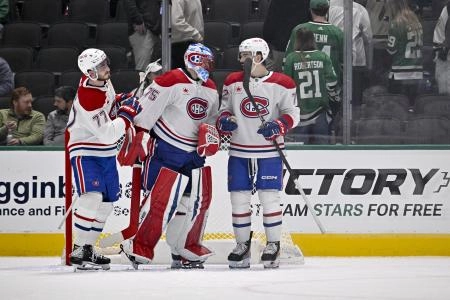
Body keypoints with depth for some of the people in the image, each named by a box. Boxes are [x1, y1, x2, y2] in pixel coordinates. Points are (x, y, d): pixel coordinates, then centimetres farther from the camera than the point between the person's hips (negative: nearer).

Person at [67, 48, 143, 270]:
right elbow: (108, 134, -28)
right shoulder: (87, 99, -28)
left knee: (106, 202, 10)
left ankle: (88, 247, 18)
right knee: (92, 198, -24)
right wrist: (127, 113, -20)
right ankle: (79, 251, -23)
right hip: (85, 153, -9)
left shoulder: (102, 81, -1)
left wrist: (121, 103, 5)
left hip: (106, 152, 9)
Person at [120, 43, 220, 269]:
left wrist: (212, 135, 2)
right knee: (162, 201, -13)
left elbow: (211, 120, 22)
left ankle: (187, 250, 20)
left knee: (200, 200, 7)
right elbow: (145, 111, -15)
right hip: (167, 151, -8)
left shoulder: (211, 90, 11)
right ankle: (139, 249, -3)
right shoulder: (171, 81, -14)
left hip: (195, 153, 8)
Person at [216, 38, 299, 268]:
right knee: (239, 198, 4)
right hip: (239, 152, 3)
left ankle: (273, 245, 7)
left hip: (269, 152, -3)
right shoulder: (232, 82, 7)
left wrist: (278, 126, -22)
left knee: (269, 197, -4)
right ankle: (242, 245, 16)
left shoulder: (281, 84, -5)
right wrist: (223, 121, -8)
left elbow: (292, 114, -3)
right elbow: (224, 109, 15)